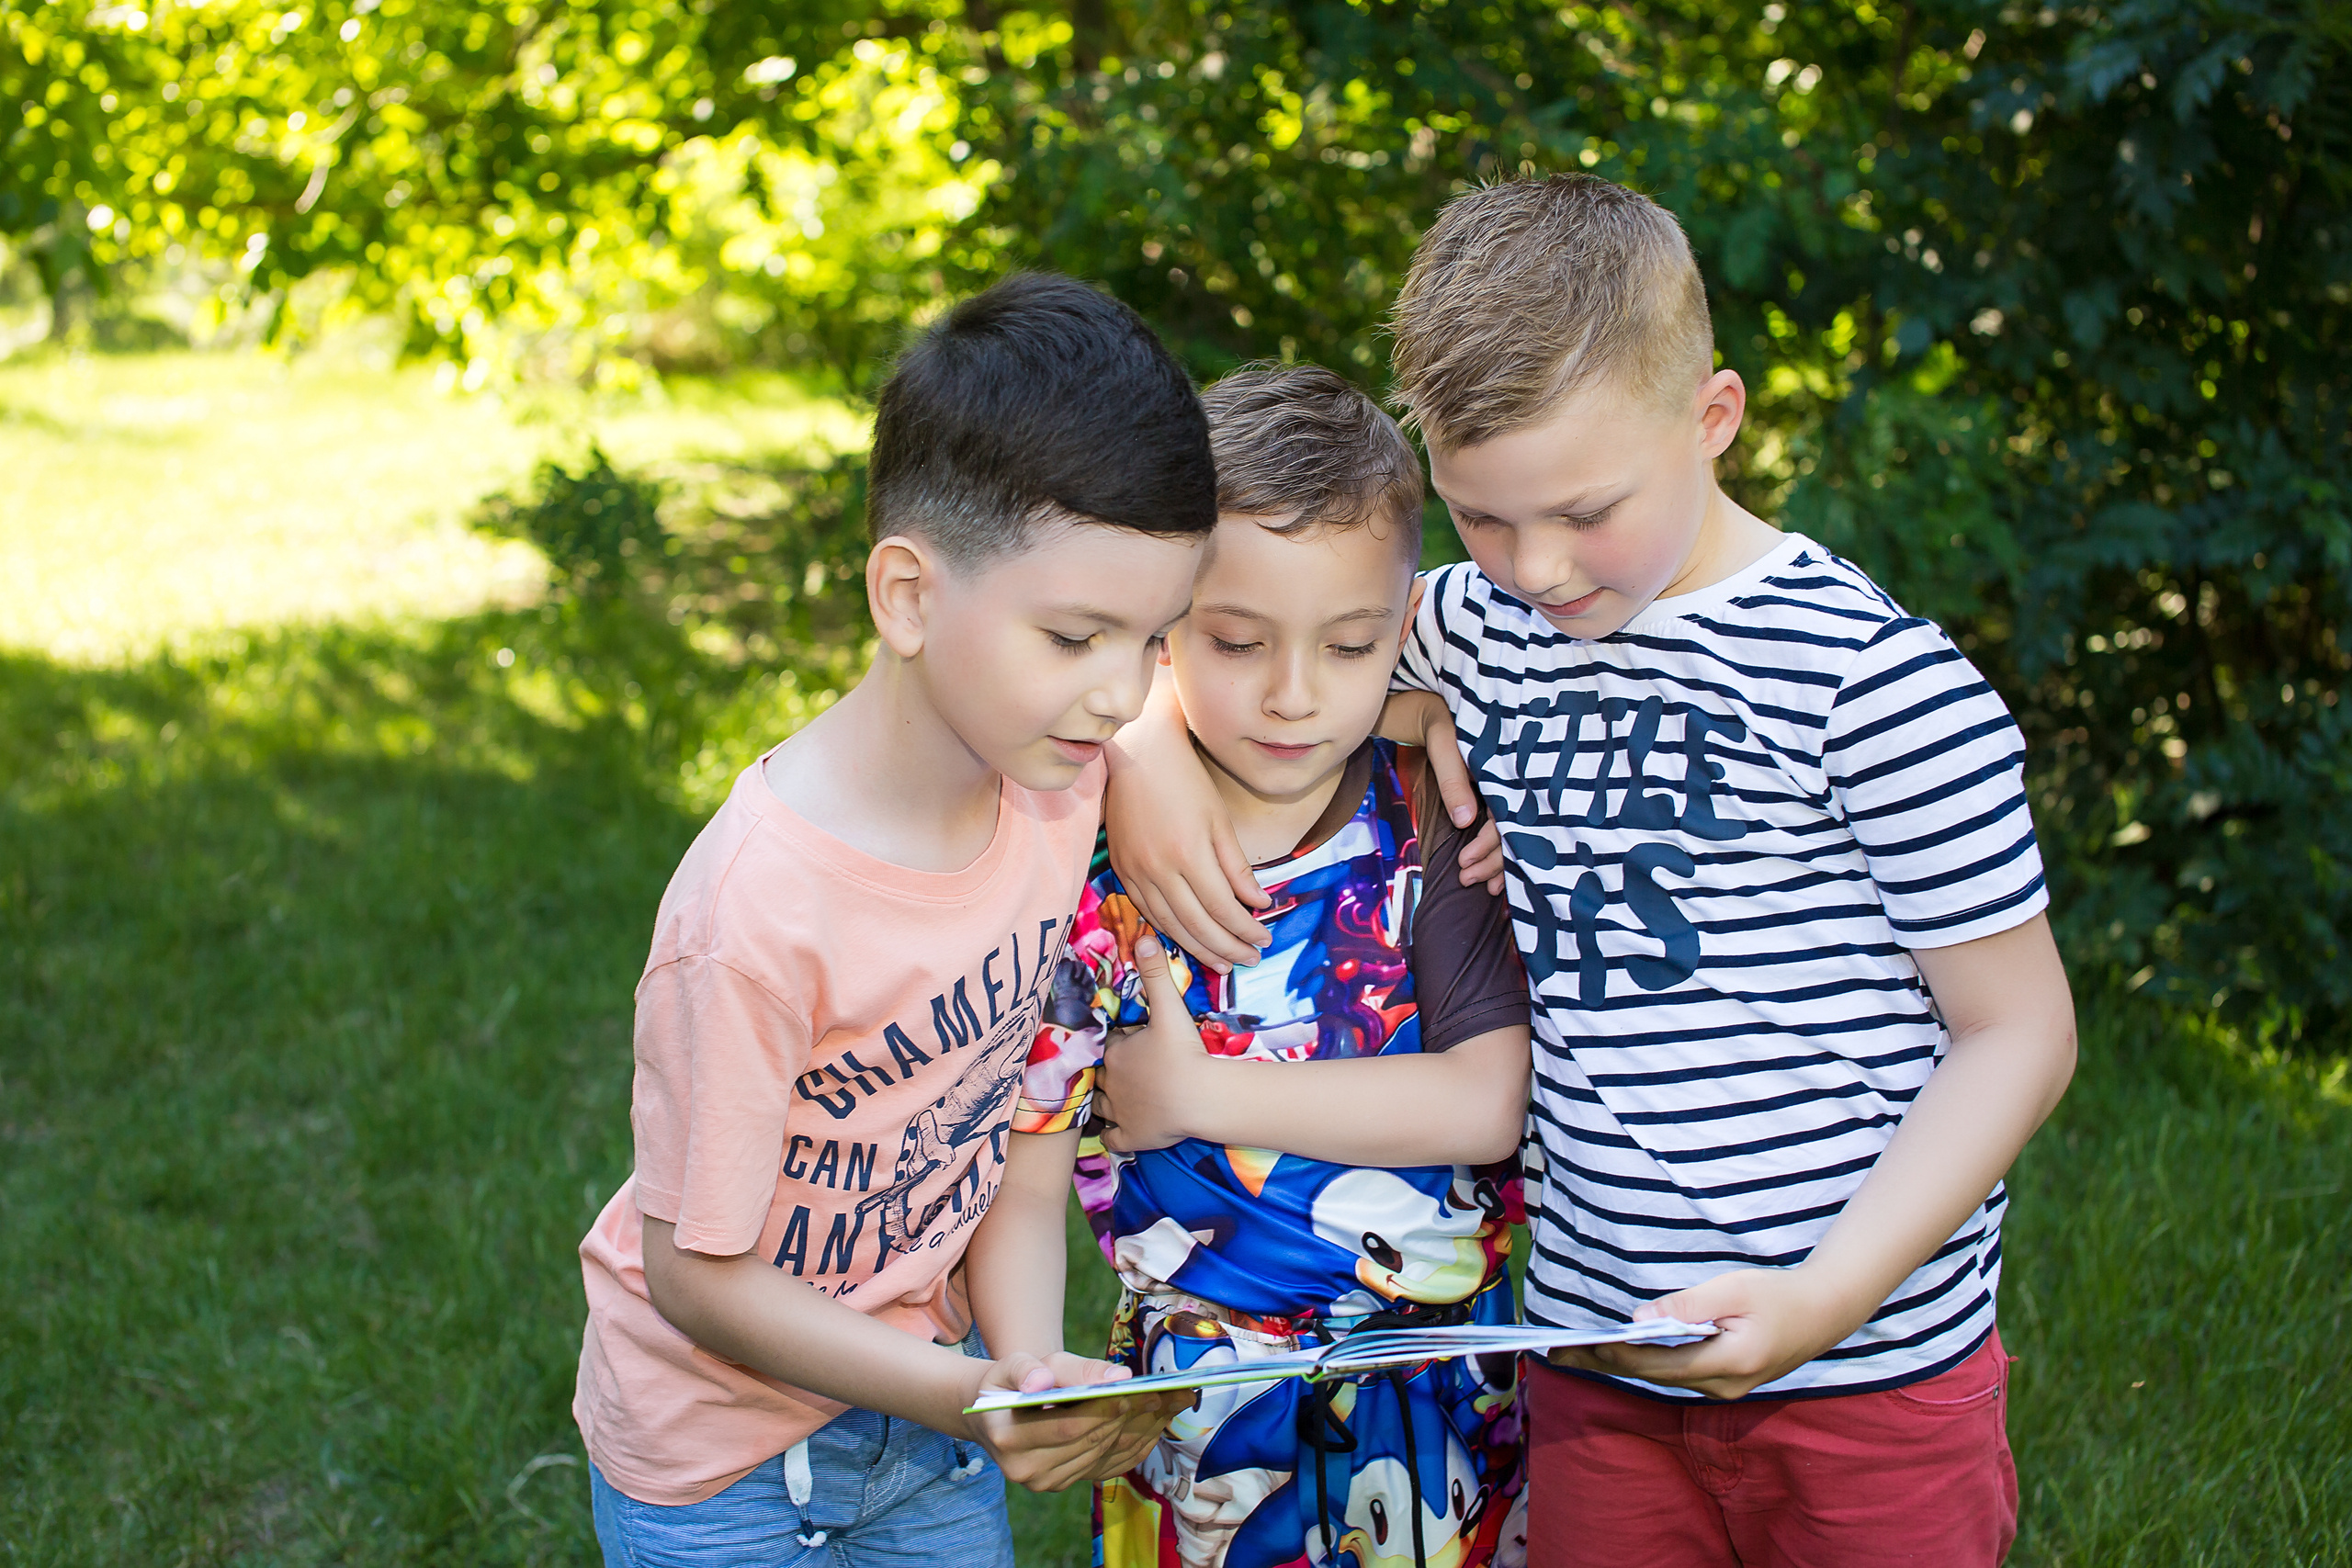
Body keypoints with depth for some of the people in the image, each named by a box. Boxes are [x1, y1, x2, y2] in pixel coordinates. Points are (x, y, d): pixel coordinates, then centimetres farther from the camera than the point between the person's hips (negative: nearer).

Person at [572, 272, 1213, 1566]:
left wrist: (1034, 1365, -16)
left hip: (934, 1387, 5)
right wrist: (966, 1400, -28)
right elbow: (698, 1273, -21)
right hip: (728, 1447, -5)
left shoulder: (1064, 794, -12)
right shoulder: (759, 911, -31)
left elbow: (1016, 1125, -3)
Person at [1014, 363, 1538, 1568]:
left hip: (1434, 1394, 0)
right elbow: (1022, 1144, -8)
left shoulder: (1429, 826, -8)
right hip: (1188, 1407, 0)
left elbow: (1486, 1102, -17)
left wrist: (1199, 1093, -17)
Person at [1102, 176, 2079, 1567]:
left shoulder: (1873, 683, -13)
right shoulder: (1485, 631, 3)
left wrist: (1829, 1296, -18)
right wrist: (1149, 747, -2)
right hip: (1593, 1354, 5)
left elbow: (2019, 1032, -8)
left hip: (1869, 1375, -4)